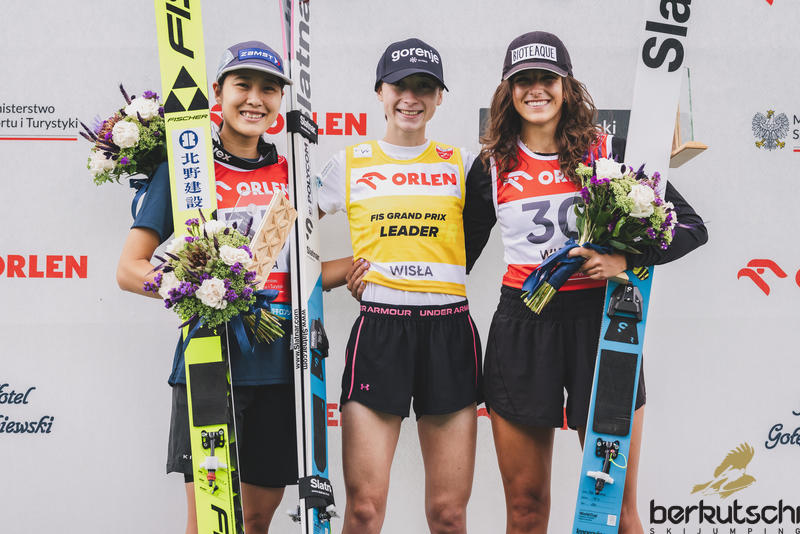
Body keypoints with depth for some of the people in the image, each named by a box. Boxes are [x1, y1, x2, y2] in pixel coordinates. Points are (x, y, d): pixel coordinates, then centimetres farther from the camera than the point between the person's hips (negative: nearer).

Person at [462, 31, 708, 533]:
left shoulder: (609, 152, 1)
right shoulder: (492, 168, 6)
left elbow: (692, 227, 1)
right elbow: (461, 253, 18)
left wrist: (626, 260, -14)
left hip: (600, 320, -1)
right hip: (521, 327, 2)